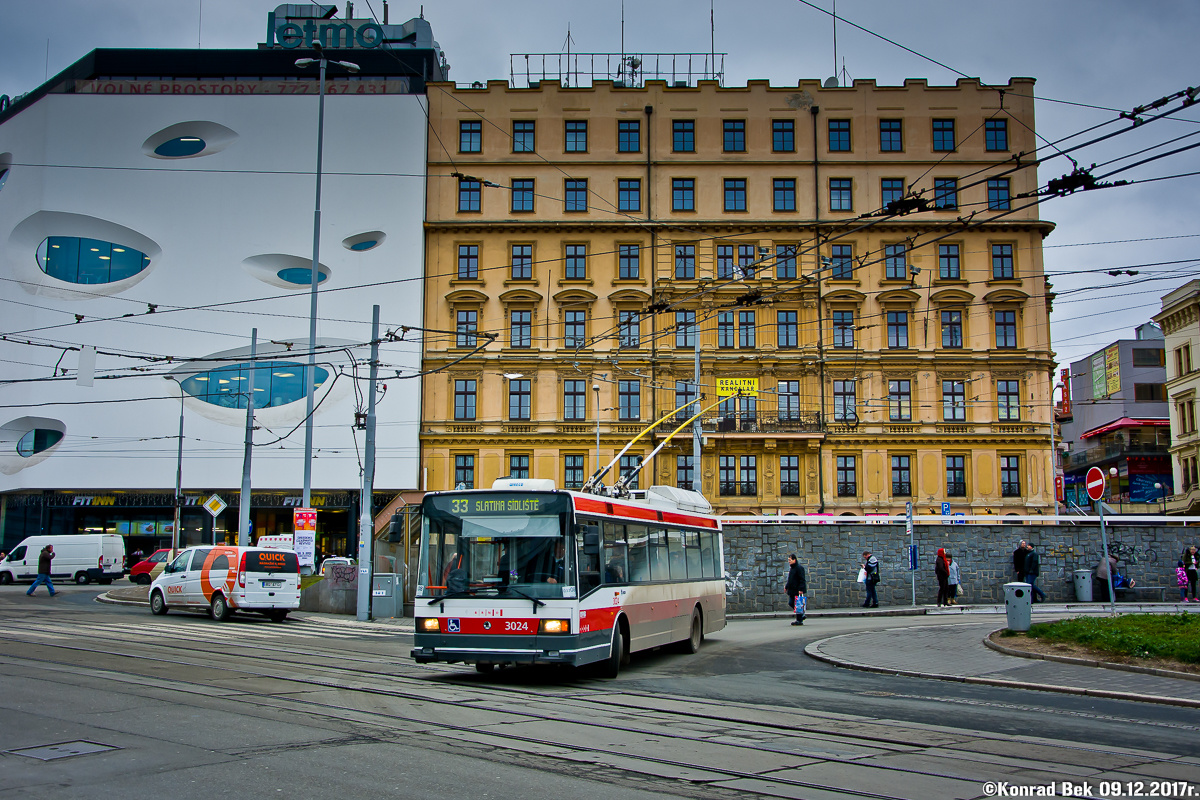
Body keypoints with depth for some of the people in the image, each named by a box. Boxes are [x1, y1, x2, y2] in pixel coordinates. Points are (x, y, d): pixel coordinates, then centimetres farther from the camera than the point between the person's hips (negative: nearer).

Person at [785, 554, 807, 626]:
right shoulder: (791, 568, 16)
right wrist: (786, 587, 18)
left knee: (798, 605, -5)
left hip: (798, 591, -9)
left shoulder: (799, 568, -13)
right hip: (792, 590, 9)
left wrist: (800, 589, -22)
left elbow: (802, 580, -17)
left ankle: (799, 620, 1)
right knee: (791, 603, 9)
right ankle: (802, 615, 21)